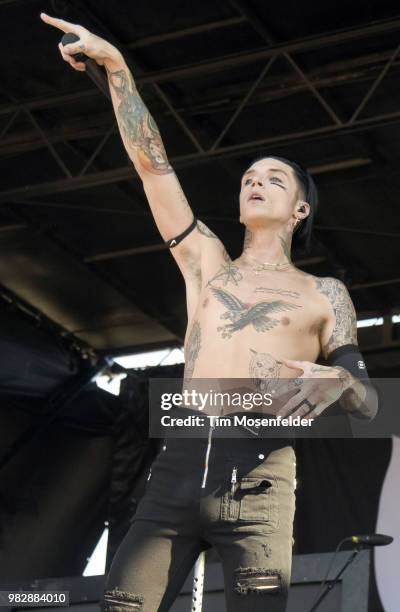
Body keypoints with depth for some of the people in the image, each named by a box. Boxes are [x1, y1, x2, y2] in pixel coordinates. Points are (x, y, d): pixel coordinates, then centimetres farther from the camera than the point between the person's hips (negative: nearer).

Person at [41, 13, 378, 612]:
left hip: (259, 478, -2)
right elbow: (153, 162, 18)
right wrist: (115, 64, 12)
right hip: (179, 467, 2)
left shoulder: (324, 294, 16)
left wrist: (338, 381, -13)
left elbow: (366, 405, 12)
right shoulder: (207, 262, 24)